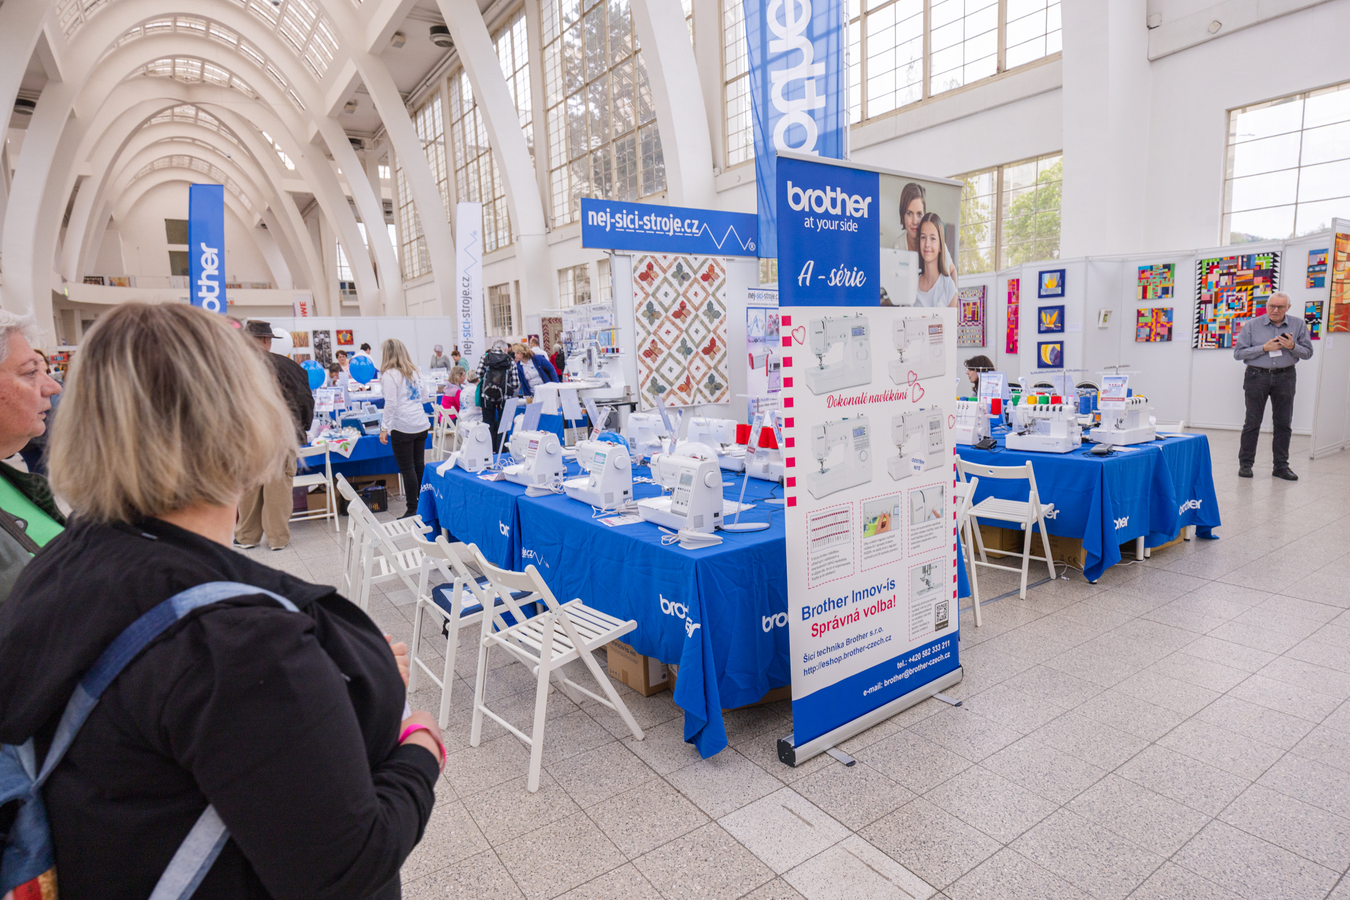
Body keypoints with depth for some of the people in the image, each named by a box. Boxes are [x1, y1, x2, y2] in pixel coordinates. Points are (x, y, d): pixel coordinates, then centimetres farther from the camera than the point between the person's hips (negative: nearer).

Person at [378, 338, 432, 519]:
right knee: (419, 466, 12)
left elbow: (391, 404, -12)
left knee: (407, 469, -2)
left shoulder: (389, 374, -7)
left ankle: (412, 510, 2)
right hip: (421, 425, 7)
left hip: (402, 428, -7)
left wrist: (384, 428, -9)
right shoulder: (415, 372, 14)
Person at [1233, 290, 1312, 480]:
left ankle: (1281, 466, 15)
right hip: (1257, 376, -2)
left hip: (1285, 377, 2)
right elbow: (1238, 352, -6)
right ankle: (1245, 464, 9)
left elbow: (1308, 352, 5)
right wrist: (1264, 348, -17)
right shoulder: (1252, 325, -2)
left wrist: (1292, 347, -15)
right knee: (1252, 423, 1)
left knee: (1283, 423, 6)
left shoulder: (1298, 324, 5)